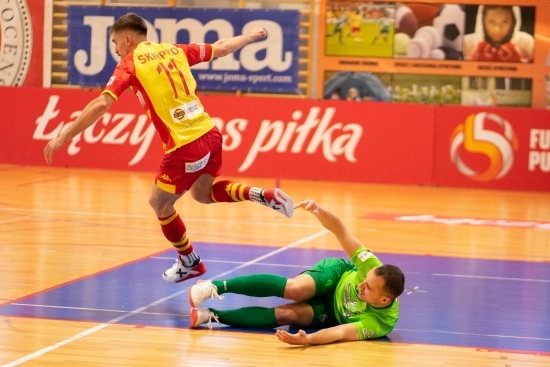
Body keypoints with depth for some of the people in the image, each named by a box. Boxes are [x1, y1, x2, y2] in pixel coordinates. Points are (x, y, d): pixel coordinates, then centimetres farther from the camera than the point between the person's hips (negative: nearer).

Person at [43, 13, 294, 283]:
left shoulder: (130, 64, -6)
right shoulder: (174, 50, 12)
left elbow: (101, 104, -16)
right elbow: (221, 48, 23)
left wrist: (64, 137, -13)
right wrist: (251, 36, 43)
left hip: (185, 145, -7)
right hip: (210, 133, 7)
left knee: (159, 203, 15)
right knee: (202, 193, 30)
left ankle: (189, 263, 27)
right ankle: (264, 196, 14)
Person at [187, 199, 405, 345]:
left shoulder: (380, 323, -36)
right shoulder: (374, 270, -31)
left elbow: (342, 333, -45)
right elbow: (340, 231, -25)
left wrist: (307, 340, -63)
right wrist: (319, 211, -44)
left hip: (333, 314, -2)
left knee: (287, 315, -26)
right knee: (294, 289, -31)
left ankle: (213, 316, -20)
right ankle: (216, 287, -26)